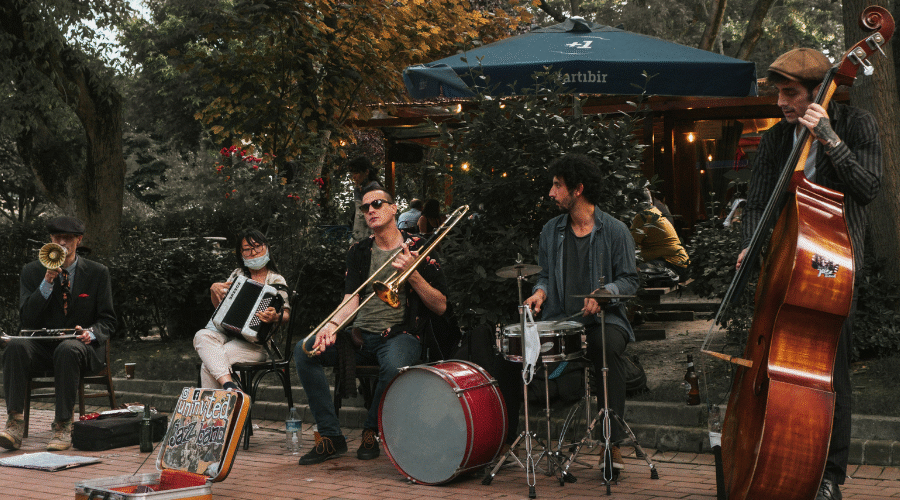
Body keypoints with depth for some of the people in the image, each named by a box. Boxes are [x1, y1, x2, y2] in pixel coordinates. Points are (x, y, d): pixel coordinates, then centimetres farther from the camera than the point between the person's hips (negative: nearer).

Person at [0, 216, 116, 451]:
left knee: (67, 350, -38)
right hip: (42, 347, 2)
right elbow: (26, 319, -3)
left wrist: (91, 333, -18)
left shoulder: (97, 273, 5)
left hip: (81, 346, -2)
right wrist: (47, 282, -15)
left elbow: (107, 320, 5)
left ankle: (63, 427, -33)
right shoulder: (32, 271, 6)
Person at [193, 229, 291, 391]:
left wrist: (275, 317, -30)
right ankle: (229, 384, -48)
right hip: (224, 333, 5)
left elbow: (286, 314, -5)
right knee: (202, 336, -33)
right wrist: (214, 289, 0)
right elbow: (218, 305, 23)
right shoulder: (238, 274, 16)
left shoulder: (276, 281, 3)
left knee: (209, 364, -30)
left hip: (253, 343, -5)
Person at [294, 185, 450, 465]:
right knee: (304, 350, -18)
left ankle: (371, 431, -8)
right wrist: (332, 325, -19)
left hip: (400, 335, -4)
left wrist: (412, 274, -14)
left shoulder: (418, 249, 2)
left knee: (394, 366, -39)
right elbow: (351, 300, 1)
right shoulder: (359, 252, 13)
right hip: (360, 335, 4)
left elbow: (441, 307, -2)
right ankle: (331, 437, -13)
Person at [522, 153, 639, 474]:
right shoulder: (551, 231, 14)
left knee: (608, 345, -37)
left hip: (603, 318, -3)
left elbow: (630, 281, 0)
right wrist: (541, 291, -1)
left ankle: (612, 443, -31)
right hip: (560, 320, 3)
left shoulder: (615, 231, 1)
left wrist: (603, 293, -18)